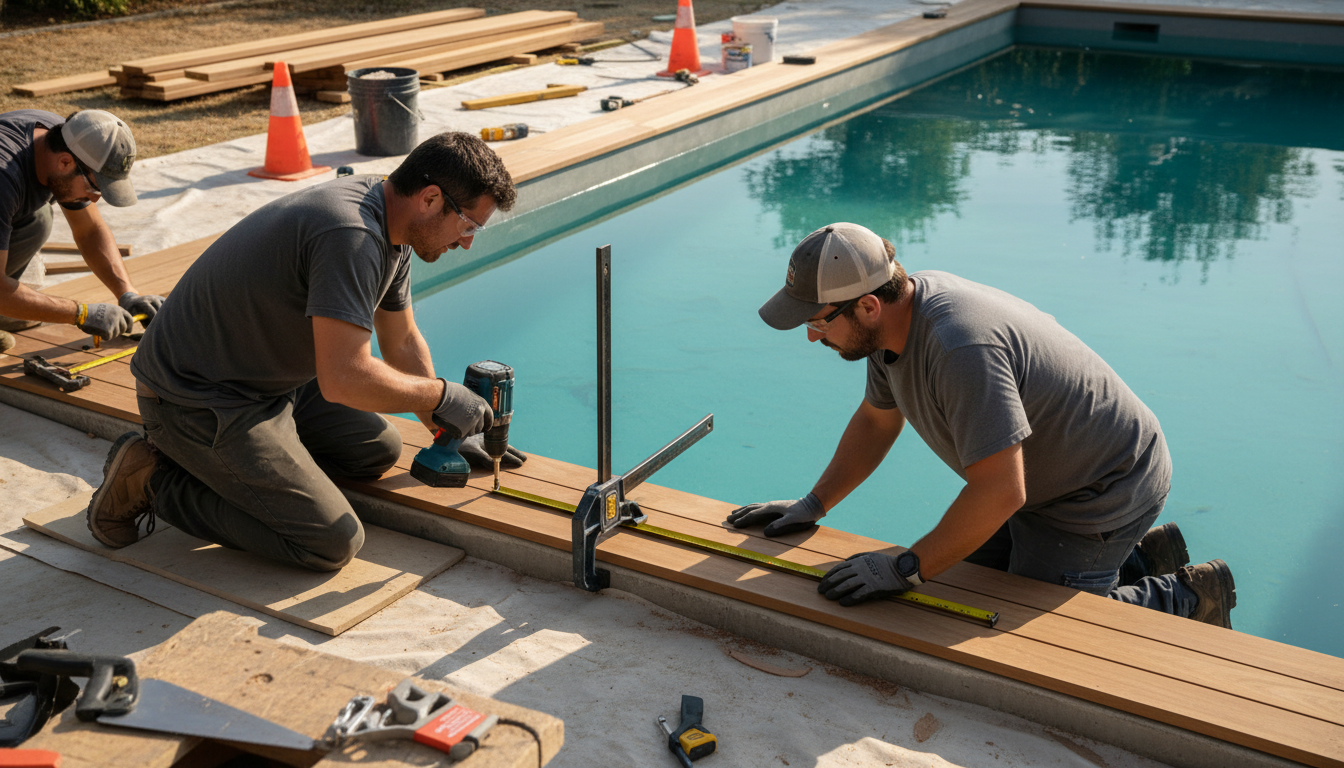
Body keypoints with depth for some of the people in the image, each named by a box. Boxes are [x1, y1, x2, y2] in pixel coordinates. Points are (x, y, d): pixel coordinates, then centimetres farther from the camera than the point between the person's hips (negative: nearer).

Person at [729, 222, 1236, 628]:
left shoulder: (962, 349, -37)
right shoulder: (897, 316, -6)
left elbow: (1000, 493, -37)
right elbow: (877, 420, 11)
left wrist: (906, 569, -28)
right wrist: (813, 506, 8)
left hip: (1103, 492, -9)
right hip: (1045, 477, 9)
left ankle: (1184, 599, 10)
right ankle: (1137, 557, 25)